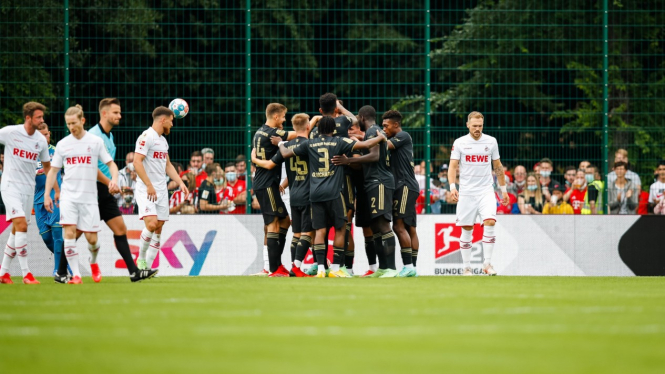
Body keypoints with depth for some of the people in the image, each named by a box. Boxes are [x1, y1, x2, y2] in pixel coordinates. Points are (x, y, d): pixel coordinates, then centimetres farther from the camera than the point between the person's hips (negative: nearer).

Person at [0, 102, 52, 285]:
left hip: (29, 189, 5)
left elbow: (47, 167, 15)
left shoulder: (41, 140, 4)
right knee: (21, 225, -18)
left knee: (17, 230, 7)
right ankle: (26, 273, -16)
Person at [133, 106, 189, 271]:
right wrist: (149, 185, -22)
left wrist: (180, 183, 15)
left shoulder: (163, 140, 18)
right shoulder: (146, 137, -10)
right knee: (151, 224, -22)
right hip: (145, 190, -8)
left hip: (161, 191, 8)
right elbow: (137, 162, -18)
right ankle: (141, 258, -3)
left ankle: (148, 267, 8)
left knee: (159, 228, 3)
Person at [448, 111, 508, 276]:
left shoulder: (491, 142, 6)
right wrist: (452, 186, -17)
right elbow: (453, 166, -2)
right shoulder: (460, 143, 1)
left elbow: (498, 167, 14)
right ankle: (467, 267, 10)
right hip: (466, 192, -1)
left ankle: (487, 263, -12)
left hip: (486, 190, 1)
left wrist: (503, 190, 15)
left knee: (489, 222, -18)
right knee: (467, 229, 1)